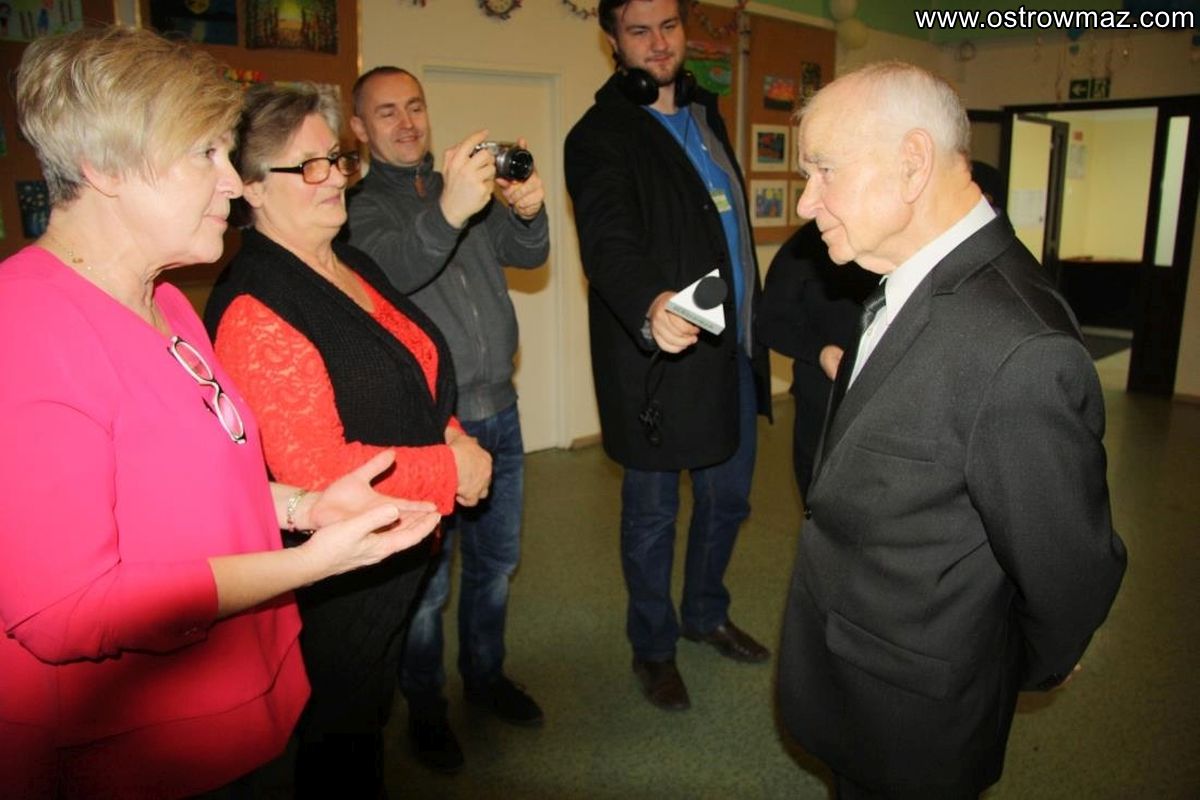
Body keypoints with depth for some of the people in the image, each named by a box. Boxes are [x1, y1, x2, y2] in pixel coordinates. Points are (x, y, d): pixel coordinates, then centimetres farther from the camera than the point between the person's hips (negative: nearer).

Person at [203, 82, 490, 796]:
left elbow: (418, 381, 17)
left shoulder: (353, 268, 6)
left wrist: (453, 436, -3)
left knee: (373, 708, 28)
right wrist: (451, 470, -19)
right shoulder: (256, 308, -24)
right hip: (335, 576, -9)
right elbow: (316, 470, -29)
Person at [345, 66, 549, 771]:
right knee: (425, 579, 6)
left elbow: (527, 254, -1)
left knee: (497, 559, 18)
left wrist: (529, 212, -23)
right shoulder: (360, 205, -4)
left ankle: (486, 674, 39)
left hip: (497, 410, 5)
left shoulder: (473, 187, 13)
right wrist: (447, 212, -44)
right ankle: (425, 706, 28)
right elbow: (389, 268, -25)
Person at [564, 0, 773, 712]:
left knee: (728, 498, 20)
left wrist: (754, 323, 16)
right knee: (653, 514, 9)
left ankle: (706, 613, 44)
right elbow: (609, 240, -28)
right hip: (661, 356, -7)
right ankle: (654, 648, 30)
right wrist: (650, 306, -48)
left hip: (734, 350, 7)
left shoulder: (705, 112, 12)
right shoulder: (599, 137, -11)